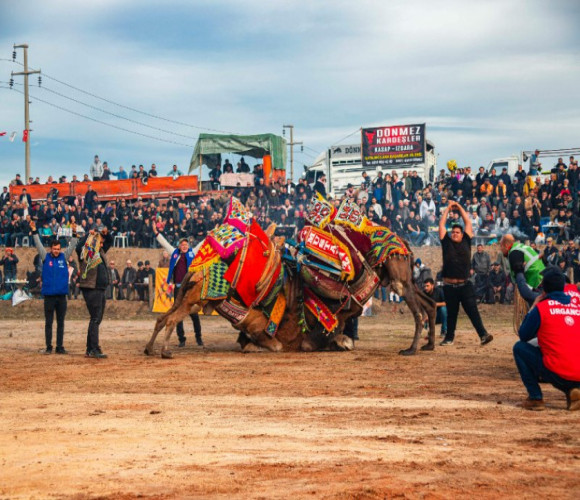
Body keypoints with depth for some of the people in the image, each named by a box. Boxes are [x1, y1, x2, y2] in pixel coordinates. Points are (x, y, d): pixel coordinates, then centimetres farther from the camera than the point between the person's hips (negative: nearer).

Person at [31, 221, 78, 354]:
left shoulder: (64, 257, 7)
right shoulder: (45, 257, 3)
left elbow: (72, 246, 5)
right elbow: (38, 245, -3)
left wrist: (74, 233, -5)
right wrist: (34, 231, -10)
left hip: (62, 295, 2)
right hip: (49, 295, -2)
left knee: (61, 322, 6)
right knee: (48, 322, 3)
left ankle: (60, 347, 11)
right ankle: (48, 347, 7)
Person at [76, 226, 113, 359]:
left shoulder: (101, 252, 15)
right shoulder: (86, 253, -6)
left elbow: (110, 241, 27)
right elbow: (79, 246, -28)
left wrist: (106, 233, 6)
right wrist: (89, 235, -17)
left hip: (101, 290, 9)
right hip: (91, 290, -9)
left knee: (96, 319, 10)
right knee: (95, 319, -11)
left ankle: (90, 350, 15)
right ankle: (94, 350, -12)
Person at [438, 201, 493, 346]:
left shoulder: (466, 242, 8)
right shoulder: (447, 243, 7)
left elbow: (468, 222, 10)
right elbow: (441, 225, 7)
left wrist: (459, 207, 15)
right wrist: (448, 208, 14)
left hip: (465, 284, 0)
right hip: (449, 285, 0)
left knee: (472, 311, -5)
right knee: (451, 313, 9)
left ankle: (483, 335, -9)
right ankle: (449, 338, 18)